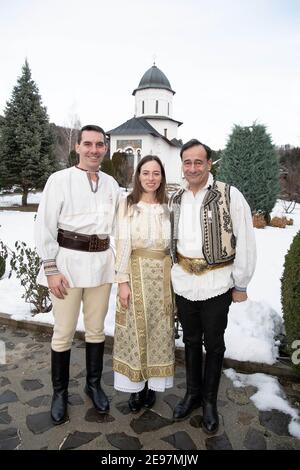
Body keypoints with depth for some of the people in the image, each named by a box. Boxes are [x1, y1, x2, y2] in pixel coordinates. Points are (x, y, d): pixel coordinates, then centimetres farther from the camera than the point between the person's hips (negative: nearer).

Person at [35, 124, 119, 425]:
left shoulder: (111, 184, 9)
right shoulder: (60, 179, -4)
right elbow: (45, 226, -6)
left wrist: (118, 262, 11)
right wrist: (51, 269, -11)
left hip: (102, 262, 4)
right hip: (68, 260, -4)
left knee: (96, 329, 14)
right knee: (63, 332, 5)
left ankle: (93, 384, 34)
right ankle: (60, 391, 26)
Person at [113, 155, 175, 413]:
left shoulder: (167, 206, 7)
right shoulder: (128, 204, -2)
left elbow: (172, 244, 8)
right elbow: (123, 244, -7)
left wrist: (174, 278, 5)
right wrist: (123, 281, -11)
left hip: (162, 275, 3)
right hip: (136, 273, -3)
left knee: (158, 330, 10)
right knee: (135, 329, 6)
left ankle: (152, 384, 28)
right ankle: (134, 386, 23)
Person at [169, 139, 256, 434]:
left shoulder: (230, 196, -10)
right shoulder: (175, 199, 4)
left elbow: (245, 243, -8)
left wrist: (240, 285, -6)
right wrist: (175, 271, 10)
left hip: (217, 284, -4)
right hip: (183, 282, 4)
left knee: (213, 344, 13)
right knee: (191, 340, 18)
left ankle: (209, 401, 33)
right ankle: (192, 393, 39)